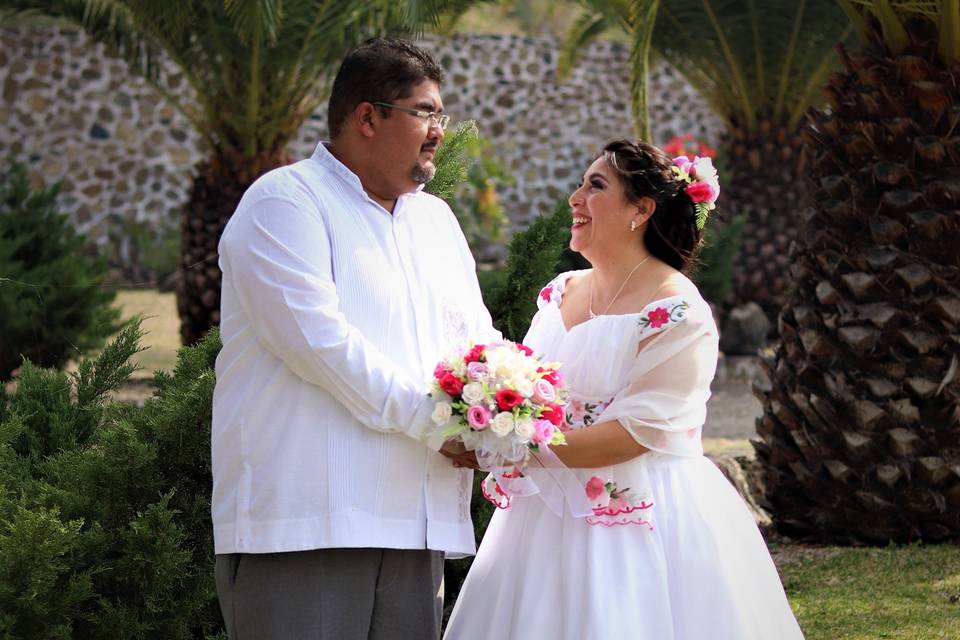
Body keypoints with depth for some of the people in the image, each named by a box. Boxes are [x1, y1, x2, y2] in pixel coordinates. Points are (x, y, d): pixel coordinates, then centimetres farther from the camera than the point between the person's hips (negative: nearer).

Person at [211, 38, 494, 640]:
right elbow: (315, 336, -16)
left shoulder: (436, 218, 23)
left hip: (415, 526, 7)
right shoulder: (285, 202, -3)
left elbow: (477, 338, 20)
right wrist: (429, 417, -15)